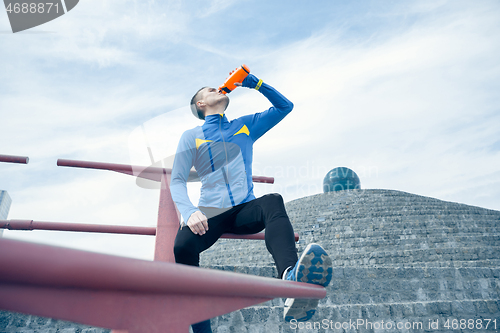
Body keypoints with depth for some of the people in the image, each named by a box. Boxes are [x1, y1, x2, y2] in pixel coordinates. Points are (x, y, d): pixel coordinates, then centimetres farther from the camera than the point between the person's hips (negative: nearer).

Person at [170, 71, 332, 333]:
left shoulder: (245, 126, 19)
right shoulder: (191, 137, 11)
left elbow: (284, 106, 22)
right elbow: (177, 180, 1)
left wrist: (253, 82, 12)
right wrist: (189, 212, -20)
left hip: (245, 209, 1)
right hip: (211, 213, -1)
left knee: (273, 201, -34)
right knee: (182, 244, -33)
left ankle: (290, 277, -61)